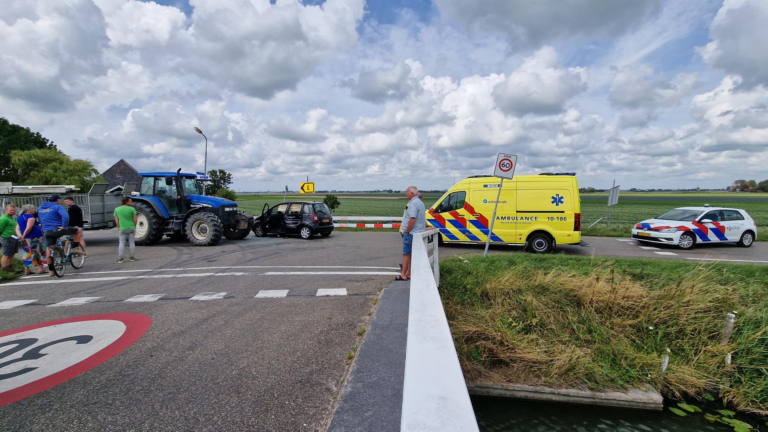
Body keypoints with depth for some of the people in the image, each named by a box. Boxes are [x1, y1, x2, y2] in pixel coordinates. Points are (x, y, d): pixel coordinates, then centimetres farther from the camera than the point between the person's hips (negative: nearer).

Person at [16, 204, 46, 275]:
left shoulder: (19, 218, 18)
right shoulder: (31, 217, -9)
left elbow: (17, 229, 9)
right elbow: (28, 228, -19)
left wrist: (20, 236, -4)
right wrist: (23, 236, -9)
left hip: (26, 239, 8)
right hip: (34, 237, -8)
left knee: (27, 254, 12)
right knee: (38, 253, -6)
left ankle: (27, 270, 15)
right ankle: (41, 268, -9)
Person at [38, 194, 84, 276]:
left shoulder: (40, 209, 18)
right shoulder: (57, 207, -5)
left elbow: (40, 220, 28)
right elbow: (65, 216, -23)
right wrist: (64, 226, -16)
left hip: (47, 232, 7)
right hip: (58, 229, -7)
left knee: (48, 250, 12)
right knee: (79, 230, 9)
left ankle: (50, 270, 16)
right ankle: (75, 248, 4)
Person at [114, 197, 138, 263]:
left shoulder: (117, 209, 2)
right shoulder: (132, 209, -6)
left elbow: (116, 221, 4)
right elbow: (135, 220, -4)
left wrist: (119, 228, 14)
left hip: (122, 229, 1)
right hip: (131, 228, -1)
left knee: (122, 243, 5)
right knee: (132, 243, 7)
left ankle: (120, 259, 2)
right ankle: (132, 258, 12)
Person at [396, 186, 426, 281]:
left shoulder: (413, 204, -17)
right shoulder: (420, 202, 17)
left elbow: (412, 219, -25)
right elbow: (423, 219, 22)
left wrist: (406, 231, -17)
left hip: (411, 234, -10)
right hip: (419, 233, 10)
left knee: (406, 253, -4)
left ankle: (403, 275, -1)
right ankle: (409, 273, 17)